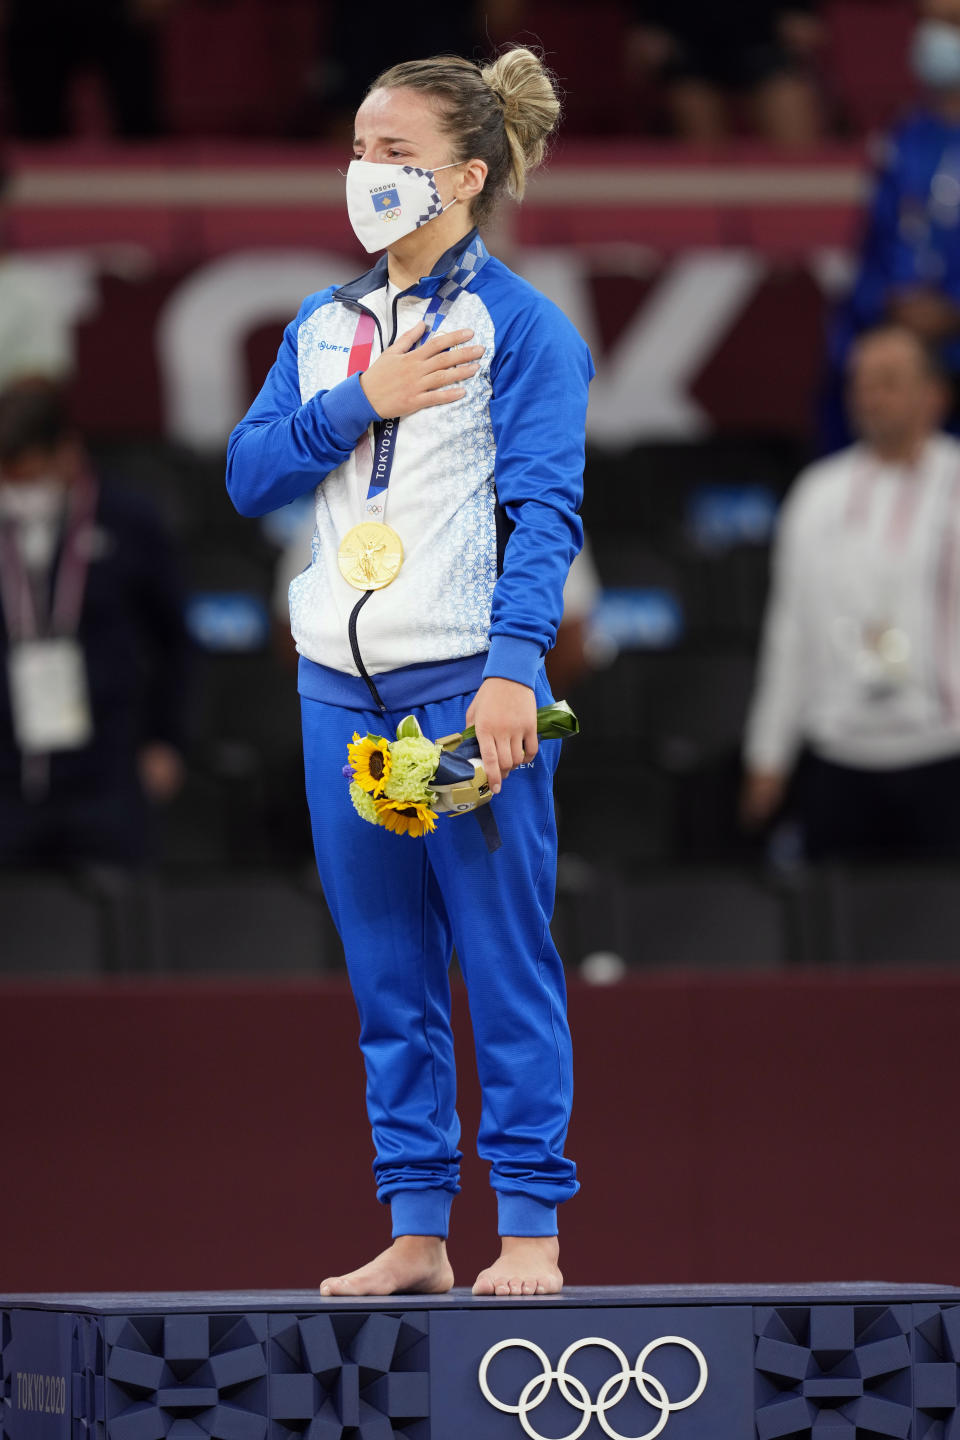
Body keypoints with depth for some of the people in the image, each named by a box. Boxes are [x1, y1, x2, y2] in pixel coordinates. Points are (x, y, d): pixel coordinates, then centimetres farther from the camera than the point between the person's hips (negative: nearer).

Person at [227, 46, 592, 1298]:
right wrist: (362, 401, -7)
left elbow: (544, 511, -9)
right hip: (341, 680, 6)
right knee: (387, 969, 7)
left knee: (503, 956, -4)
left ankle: (530, 1224, -1)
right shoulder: (322, 328, 16)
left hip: (465, 679, -6)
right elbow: (249, 473, 7)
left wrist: (512, 669, -20)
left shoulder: (521, 325, -2)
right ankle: (416, 1228, 12)